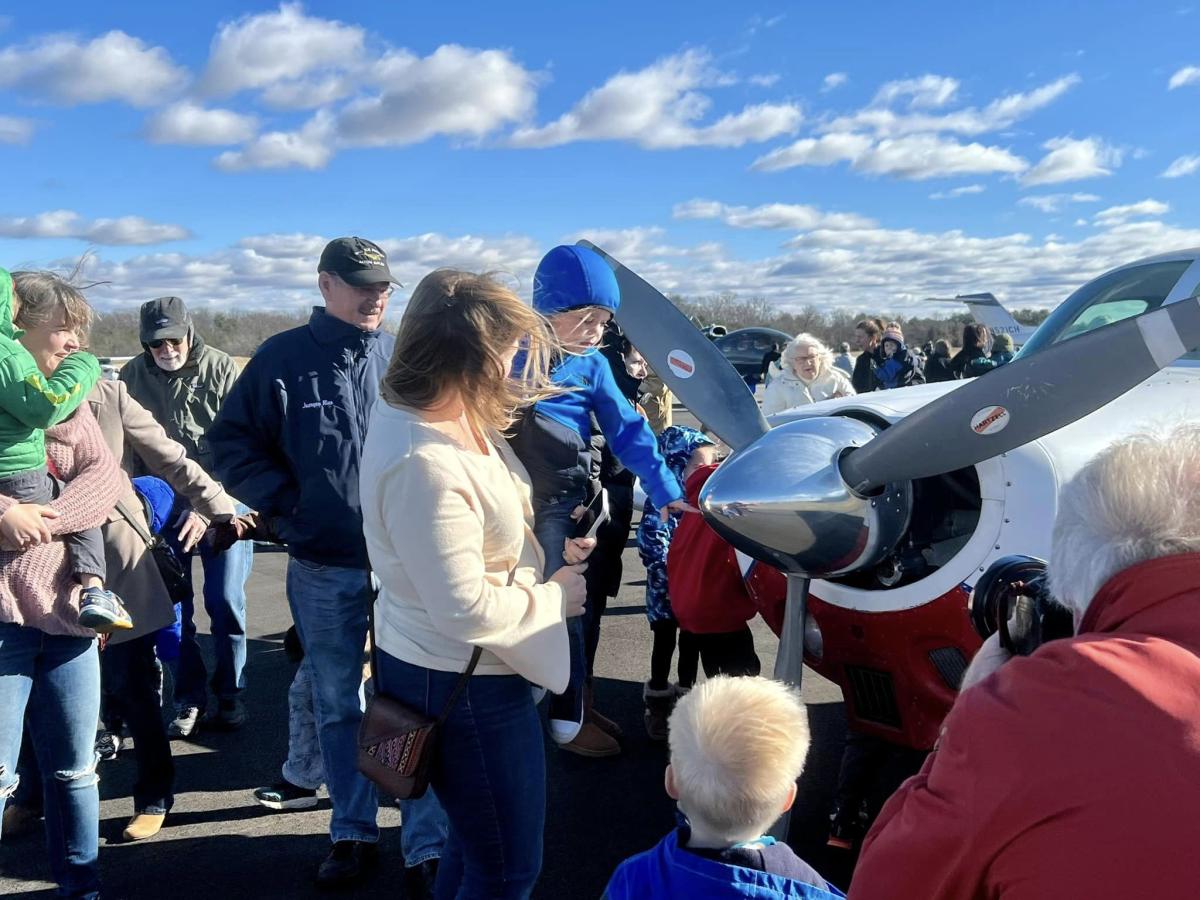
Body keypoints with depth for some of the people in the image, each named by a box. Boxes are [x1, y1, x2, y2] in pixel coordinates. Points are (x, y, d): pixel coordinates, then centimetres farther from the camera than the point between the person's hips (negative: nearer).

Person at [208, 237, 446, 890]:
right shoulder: (283, 358, -1)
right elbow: (232, 443, 3)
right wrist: (287, 507, -6)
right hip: (323, 570, 1)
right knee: (338, 707, 14)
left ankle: (427, 844, 18)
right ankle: (353, 833, 32)